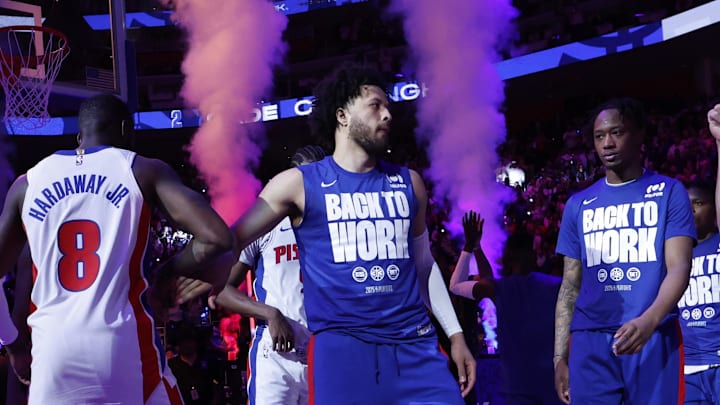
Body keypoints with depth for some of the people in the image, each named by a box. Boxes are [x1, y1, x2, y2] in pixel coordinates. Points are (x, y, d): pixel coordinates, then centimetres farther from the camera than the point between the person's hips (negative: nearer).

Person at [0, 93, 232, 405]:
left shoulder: (28, 183, 11)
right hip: (125, 344, -2)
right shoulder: (144, 171, 3)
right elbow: (217, 237, -8)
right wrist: (167, 271, 10)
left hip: (52, 348, 2)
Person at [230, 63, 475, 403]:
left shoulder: (408, 183, 14)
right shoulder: (300, 184, 2)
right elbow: (231, 239, 1)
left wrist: (455, 334, 16)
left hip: (415, 346, 3)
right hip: (341, 348, -3)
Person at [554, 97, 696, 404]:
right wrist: (559, 356, 7)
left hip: (655, 337, -3)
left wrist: (649, 321, -24)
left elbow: (679, 266, -6)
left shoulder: (669, 193, 6)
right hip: (590, 339, 3)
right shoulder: (578, 204, 16)